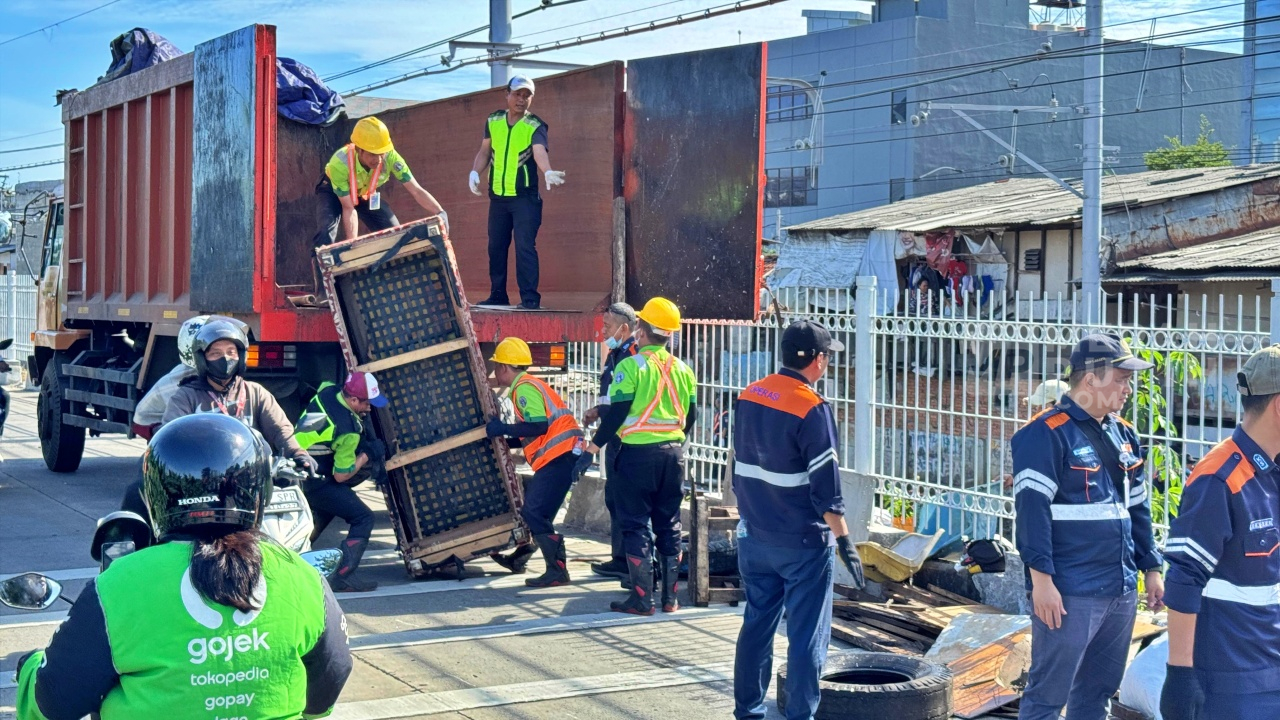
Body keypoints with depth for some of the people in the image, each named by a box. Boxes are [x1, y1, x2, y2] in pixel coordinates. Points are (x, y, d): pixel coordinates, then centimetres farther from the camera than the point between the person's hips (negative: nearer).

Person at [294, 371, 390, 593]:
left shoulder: (327, 390, -7)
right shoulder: (348, 431, -26)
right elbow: (341, 476, -18)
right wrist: (367, 454, -6)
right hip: (315, 482, -9)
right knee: (362, 518, -5)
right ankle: (343, 577, -9)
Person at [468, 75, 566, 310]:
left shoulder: (535, 126, -8)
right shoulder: (493, 121, 6)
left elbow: (540, 151, -27)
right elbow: (485, 151, 18)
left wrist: (547, 172, -47)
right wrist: (475, 172, 1)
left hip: (525, 197, -5)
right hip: (498, 196, 5)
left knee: (525, 246, -11)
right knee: (496, 247, 11)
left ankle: (530, 298, -8)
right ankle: (498, 296, 21)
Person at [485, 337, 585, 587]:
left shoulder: (525, 387, -10)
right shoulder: (527, 386, 21)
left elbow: (539, 426, -21)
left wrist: (503, 430, -13)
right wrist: (507, 439, 22)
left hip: (560, 456, -11)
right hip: (559, 455, 11)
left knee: (535, 513, -13)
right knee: (530, 507, 19)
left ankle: (558, 571, -15)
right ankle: (519, 557, 32)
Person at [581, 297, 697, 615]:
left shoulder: (631, 366, -10)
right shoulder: (682, 370, 7)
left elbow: (616, 413, -13)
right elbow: (691, 416, 13)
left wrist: (591, 449, -7)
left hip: (639, 454, -5)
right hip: (673, 454, 5)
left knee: (636, 524, 1)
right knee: (669, 524, 12)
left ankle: (641, 598, 1)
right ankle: (670, 596, 15)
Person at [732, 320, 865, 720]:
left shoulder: (749, 397, 4)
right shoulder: (811, 409, -17)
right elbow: (825, 485, -18)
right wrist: (844, 539, -12)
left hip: (754, 536, 7)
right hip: (803, 542, -7)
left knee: (757, 625, 16)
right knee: (807, 637, 1)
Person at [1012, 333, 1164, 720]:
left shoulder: (1124, 435, 14)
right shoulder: (1047, 434, -12)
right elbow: (1031, 509, -16)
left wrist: (1151, 568, 18)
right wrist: (1041, 580, -20)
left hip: (1122, 590, 8)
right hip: (1070, 593, -8)